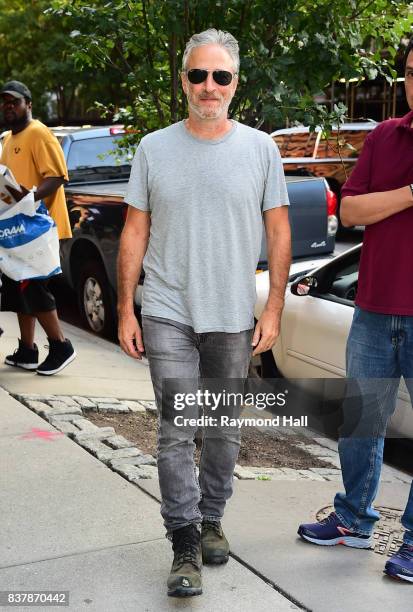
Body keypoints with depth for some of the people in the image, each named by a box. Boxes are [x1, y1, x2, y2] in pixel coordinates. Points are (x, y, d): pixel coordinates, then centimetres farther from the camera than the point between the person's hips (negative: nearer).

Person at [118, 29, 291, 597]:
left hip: (233, 317, 1)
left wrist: (273, 309, -3)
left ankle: (211, 519, 31)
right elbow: (135, 232, 4)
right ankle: (185, 545, 7)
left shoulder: (260, 148, 1)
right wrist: (125, 311, 0)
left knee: (224, 431, 13)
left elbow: (279, 233, 3)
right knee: (177, 433, -3)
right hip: (168, 315, -1)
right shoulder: (154, 149, 2)